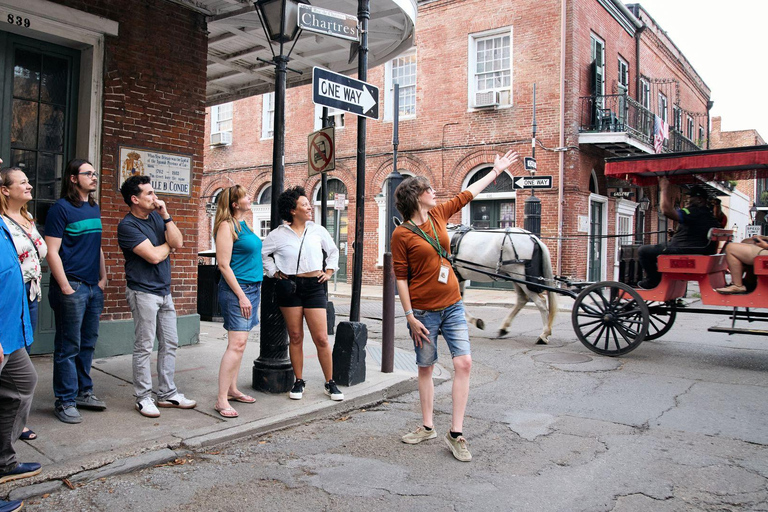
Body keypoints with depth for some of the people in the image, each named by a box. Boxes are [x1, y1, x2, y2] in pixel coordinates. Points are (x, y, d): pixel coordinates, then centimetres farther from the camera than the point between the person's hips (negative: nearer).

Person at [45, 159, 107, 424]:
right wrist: (65, 287, -16)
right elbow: (52, 252, -12)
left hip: (94, 287, 7)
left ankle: (83, 392, 27)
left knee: (88, 343, 15)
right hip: (72, 287, -7)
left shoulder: (94, 208, 14)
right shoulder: (61, 208, -8)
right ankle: (65, 401, 10)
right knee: (68, 347, 0)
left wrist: (103, 278, 14)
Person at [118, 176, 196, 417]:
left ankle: (167, 393, 21)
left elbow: (178, 242, -2)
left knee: (170, 343, 11)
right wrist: (169, 246, 0)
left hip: (164, 291, 8)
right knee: (144, 347, 0)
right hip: (143, 292, -7)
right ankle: (143, 398, 12)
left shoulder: (157, 216, 10)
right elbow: (153, 256, -19)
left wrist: (166, 215, -8)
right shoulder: (128, 225, -12)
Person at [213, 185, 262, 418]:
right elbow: (224, 265, -16)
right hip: (236, 289, -9)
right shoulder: (227, 226, -11)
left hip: (252, 288, 9)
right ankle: (222, 399, -7)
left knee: (239, 343, 12)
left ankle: (232, 389, 22)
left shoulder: (244, 224, 16)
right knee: (237, 343, -12)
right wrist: (241, 296, -18)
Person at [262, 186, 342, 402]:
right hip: (290, 287, 0)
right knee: (295, 337, 6)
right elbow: (262, 254, 12)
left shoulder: (318, 230, 7)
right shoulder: (278, 235, 1)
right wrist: (274, 272, 4)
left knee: (321, 338, -2)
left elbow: (333, 251, 21)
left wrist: (329, 271, 11)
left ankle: (330, 383, 10)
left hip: (314, 286, 1)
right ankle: (299, 382, 19)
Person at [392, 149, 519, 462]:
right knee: (425, 368, 8)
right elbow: (401, 278, -8)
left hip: (452, 306, 5)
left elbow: (468, 194, 19)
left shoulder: (438, 214, 7)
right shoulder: (401, 234, -8)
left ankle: (456, 433, 2)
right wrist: (410, 316, -12)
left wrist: (497, 169, 27)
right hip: (423, 310, -4)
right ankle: (428, 427, 25)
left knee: (464, 363, -5)